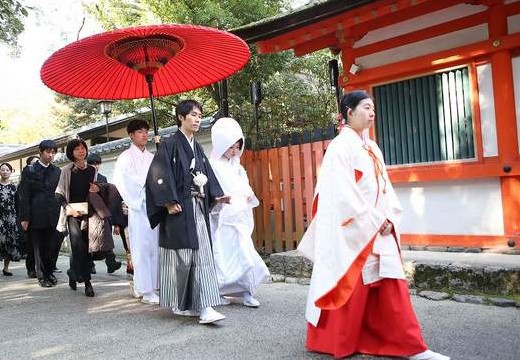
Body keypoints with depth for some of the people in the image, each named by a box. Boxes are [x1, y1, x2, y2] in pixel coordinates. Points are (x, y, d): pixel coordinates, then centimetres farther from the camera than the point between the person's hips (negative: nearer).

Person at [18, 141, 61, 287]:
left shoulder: (57, 171, 11)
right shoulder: (29, 170, 3)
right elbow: (24, 195, -1)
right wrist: (25, 217, -7)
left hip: (53, 216, 3)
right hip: (36, 215, -3)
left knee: (51, 246, 6)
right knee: (38, 247, 3)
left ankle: (49, 272, 19)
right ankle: (42, 276, 13)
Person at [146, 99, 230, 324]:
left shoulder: (197, 148, 17)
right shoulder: (170, 145, -4)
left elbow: (206, 175, 18)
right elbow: (159, 175, -11)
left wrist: (216, 195, 4)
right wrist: (169, 203, -17)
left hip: (198, 209, 6)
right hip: (179, 210, -6)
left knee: (203, 256, 0)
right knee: (180, 258, 0)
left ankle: (204, 306, 2)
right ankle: (179, 304, 16)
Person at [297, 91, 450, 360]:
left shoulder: (372, 147, 15)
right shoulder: (340, 146, -8)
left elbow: (384, 186, 14)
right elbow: (343, 192, -16)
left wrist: (389, 219, -1)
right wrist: (374, 221, -15)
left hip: (380, 229, 7)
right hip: (353, 230, -7)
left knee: (392, 286, 6)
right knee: (350, 287, 1)